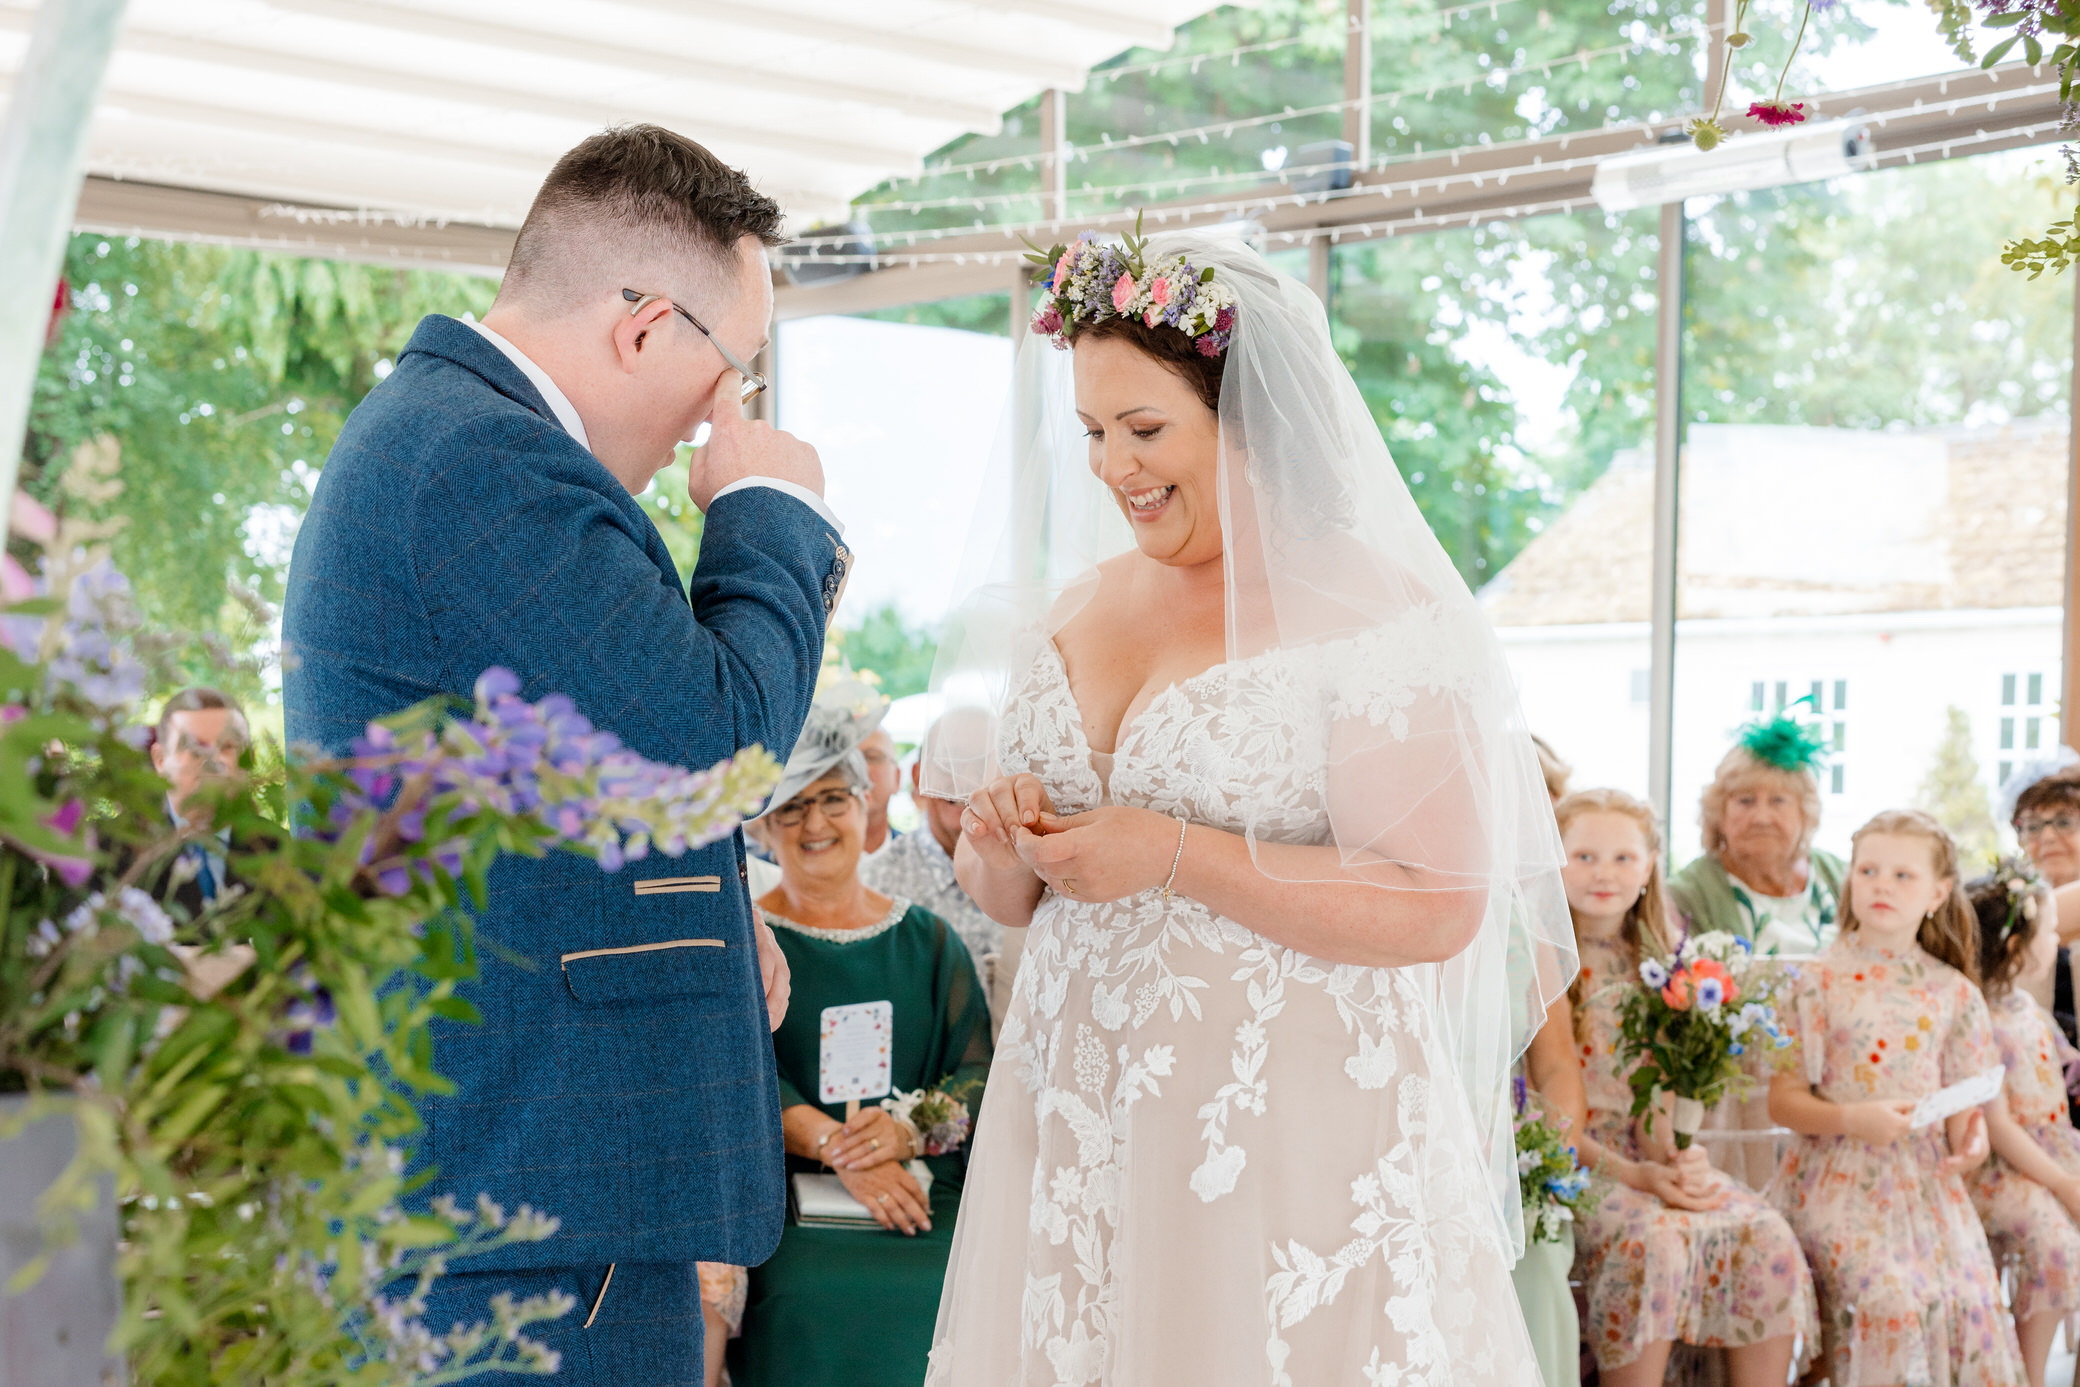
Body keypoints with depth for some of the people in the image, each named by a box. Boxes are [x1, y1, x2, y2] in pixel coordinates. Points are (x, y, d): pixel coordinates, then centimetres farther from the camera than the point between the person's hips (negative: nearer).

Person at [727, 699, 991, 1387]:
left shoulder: (927, 940, 16)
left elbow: (977, 1070, 7)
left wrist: (905, 1130, -14)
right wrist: (835, 1146, -19)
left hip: (924, 1183, 2)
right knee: (815, 1297, -32)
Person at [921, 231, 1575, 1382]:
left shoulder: (1372, 614, -9)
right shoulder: (1069, 611, 11)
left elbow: (1441, 907, -16)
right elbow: (1011, 901, 19)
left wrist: (1177, 857, -19)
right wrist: (1003, 851, -4)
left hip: (1288, 1144, -5)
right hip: (1078, 1138, 6)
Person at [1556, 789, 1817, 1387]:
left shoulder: (1657, 963, 12)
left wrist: (1671, 1157, -13)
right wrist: (1631, 1175, -19)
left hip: (1653, 1158, 5)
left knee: (1767, 1235, -20)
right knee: (1654, 1238, -34)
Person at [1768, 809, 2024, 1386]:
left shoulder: (1953, 992, 9)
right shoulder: (1819, 981, 0)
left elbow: (1965, 1100, 10)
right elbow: (1782, 1101, -2)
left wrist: (1970, 1141, -13)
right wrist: (1852, 1119, -19)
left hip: (1926, 1182, 3)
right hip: (1839, 1181, -3)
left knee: (1970, 1294, -16)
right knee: (1889, 1297, -24)